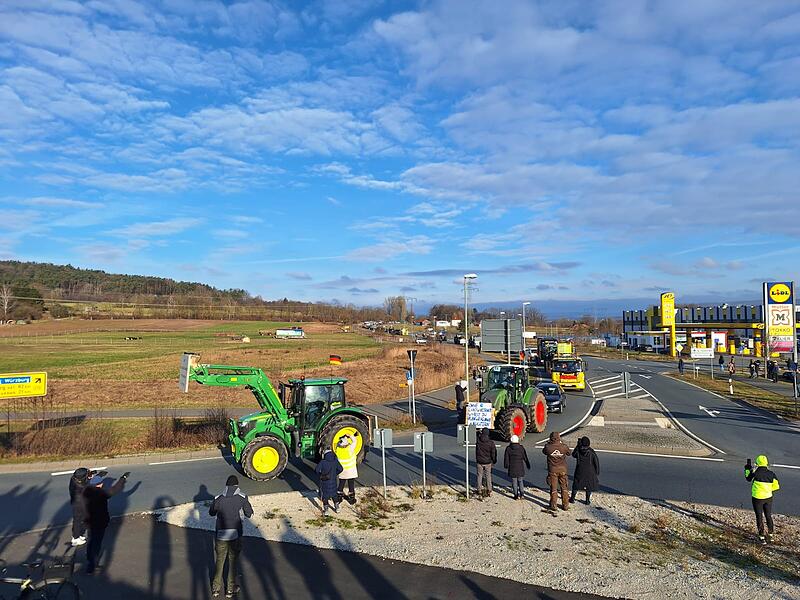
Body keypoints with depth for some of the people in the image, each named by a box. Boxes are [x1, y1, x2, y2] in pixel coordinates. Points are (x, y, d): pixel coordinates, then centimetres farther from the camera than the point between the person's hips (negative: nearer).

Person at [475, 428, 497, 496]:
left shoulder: (478, 441, -10)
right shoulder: (491, 443, -13)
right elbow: (493, 453, -6)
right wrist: (494, 461, 7)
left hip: (479, 462, 1)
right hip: (488, 462, -1)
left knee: (480, 475, 13)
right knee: (488, 476, 8)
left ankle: (479, 489, 19)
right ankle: (489, 490, 10)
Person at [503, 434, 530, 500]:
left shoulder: (508, 448, -4)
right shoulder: (521, 448, -4)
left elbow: (506, 458, -1)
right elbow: (525, 457, 2)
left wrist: (506, 467, 9)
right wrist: (528, 465, 13)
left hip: (512, 468, -1)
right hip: (520, 467, 1)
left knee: (514, 482, 6)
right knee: (520, 481, 15)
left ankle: (516, 495, 8)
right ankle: (522, 493, 13)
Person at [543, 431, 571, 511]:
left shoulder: (548, 447, -16)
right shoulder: (563, 446, -13)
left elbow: (544, 451, 6)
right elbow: (568, 453, 8)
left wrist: (548, 443, 11)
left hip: (552, 470, -1)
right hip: (562, 469, 1)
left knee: (553, 488, 9)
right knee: (564, 488, 14)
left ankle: (553, 505, 15)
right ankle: (565, 505, 20)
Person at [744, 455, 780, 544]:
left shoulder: (755, 473, -18)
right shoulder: (771, 474, -8)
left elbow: (748, 478, 2)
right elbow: (776, 486, -4)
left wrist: (747, 469, 16)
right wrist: (769, 490, 12)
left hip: (757, 498, -3)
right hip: (768, 497, 4)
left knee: (759, 517, 8)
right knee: (768, 516, 21)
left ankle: (762, 536, 11)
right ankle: (771, 534, 33)